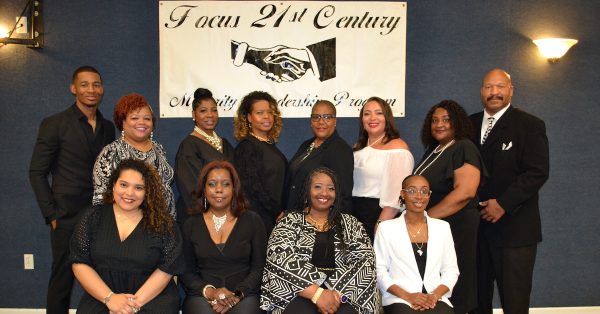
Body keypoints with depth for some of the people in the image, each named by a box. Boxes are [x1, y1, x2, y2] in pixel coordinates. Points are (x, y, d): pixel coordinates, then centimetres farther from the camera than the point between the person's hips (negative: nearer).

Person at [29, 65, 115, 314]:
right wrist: (51, 215, -8)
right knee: (62, 279, 6)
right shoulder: (54, 124, -3)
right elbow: (37, 172, -3)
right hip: (68, 218, -4)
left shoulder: (108, 127, 11)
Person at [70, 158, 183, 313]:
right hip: (100, 299, 1)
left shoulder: (163, 223, -1)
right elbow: (80, 263, 1)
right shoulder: (93, 217, 4)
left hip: (153, 298, -1)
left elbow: (167, 268, -4)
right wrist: (109, 298, -10)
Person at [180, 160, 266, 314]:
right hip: (201, 295, 0)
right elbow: (186, 271, 7)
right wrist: (210, 292, -10)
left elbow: (259, 268, 2)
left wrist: (237, 295, -12)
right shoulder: (191, 224, 9)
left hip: (245, 295, 0)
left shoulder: (253, 221, 5)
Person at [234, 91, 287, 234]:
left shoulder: (270, 144, 13)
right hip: (260, 219, -7)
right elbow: (252, 187, -14)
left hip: (275, 217, 7)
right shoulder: (246, 147, -9)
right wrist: (278, 212, -11)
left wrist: (281, 211, 6)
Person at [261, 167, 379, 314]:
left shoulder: (350, 224, 13)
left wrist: (336, 293, -16)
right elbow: (281, 260, -7)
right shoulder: (289, 222, 8)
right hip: (298, 295, 0)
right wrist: (317, 293, -19)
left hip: (342, 294, 1)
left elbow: (365, 261, 1)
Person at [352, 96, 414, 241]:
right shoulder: (359, 147, 16)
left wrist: (381, 224, -23)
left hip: (381, 216, -7)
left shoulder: (397, 148, -9)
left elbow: (395, 194, -18)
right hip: (354, 215, 7)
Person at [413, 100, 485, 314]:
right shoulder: (432, 149, 15)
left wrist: (427, 216, -19)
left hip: (455, 228, -8)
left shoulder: (464, 149, -10)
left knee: (451, 294, 1)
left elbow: (465, 191, -21)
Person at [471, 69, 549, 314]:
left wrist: (503, 204, -16)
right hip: (475, 224, 4)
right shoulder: (471, 124, 12)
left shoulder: (530, 125, -2)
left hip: (514, 226, -4)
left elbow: (538, 172, -10)